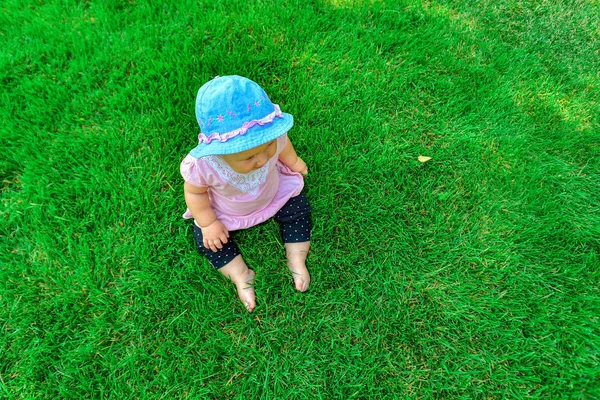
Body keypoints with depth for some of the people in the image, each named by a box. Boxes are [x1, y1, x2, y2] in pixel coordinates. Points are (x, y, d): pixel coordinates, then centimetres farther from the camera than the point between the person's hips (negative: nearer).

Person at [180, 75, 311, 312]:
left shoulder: (272, 138, -37)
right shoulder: (201, 165, -42)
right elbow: (194, 193, -20)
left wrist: (293, 162, 9)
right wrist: (208, 224, -17)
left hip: (275, 193, 2)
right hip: (225, 212, -1)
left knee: (298, 209, -4)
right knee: (206, 239, -5)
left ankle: (297, 261, 12)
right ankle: (241, 275, 10)